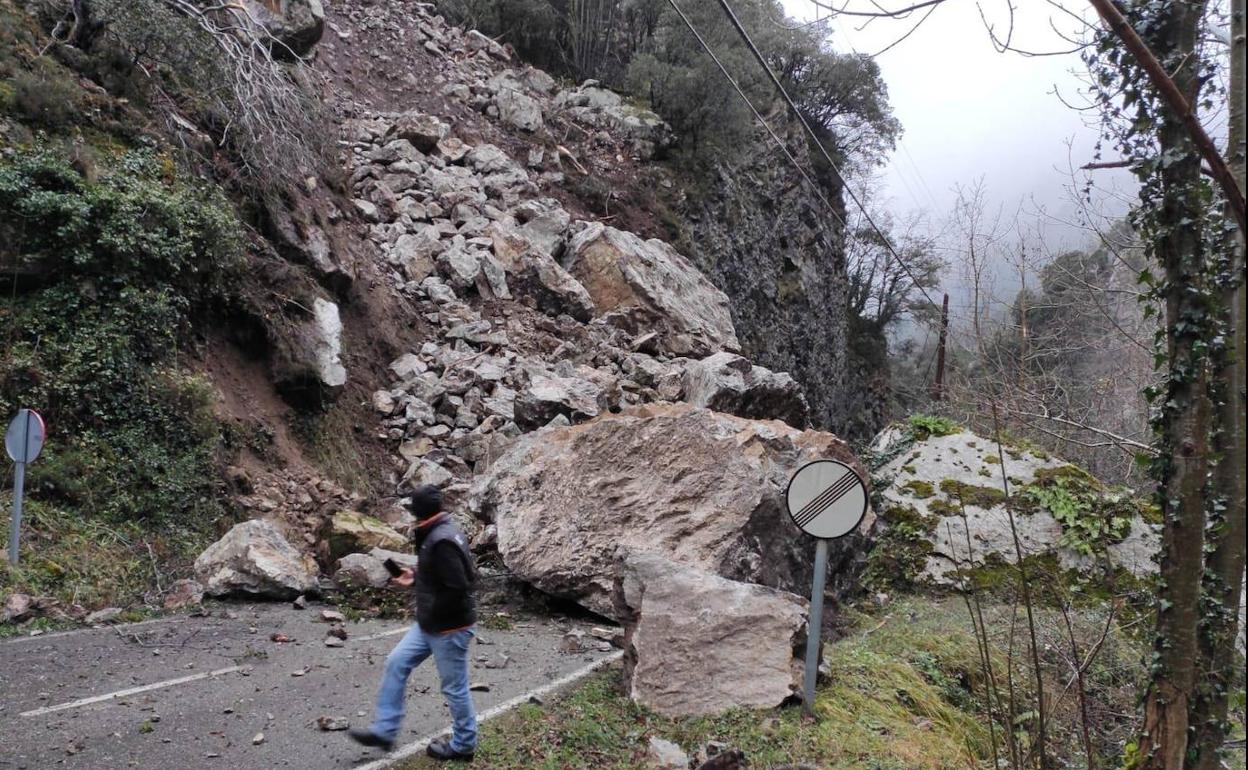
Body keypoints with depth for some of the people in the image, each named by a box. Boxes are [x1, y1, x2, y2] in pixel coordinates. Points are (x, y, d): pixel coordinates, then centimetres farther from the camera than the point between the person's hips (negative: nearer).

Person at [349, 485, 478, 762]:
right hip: (431, 624, 10)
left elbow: (457, 587, -30)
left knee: (454, 687, 6)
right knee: (396, 664, 12)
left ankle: (464, 745, 24)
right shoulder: (439, 534, 7)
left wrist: (432, 615, -17)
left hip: (449, 627, -10)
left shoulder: (442, 542, -26)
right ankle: (384, 730, 21)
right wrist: (415, 580, 10)